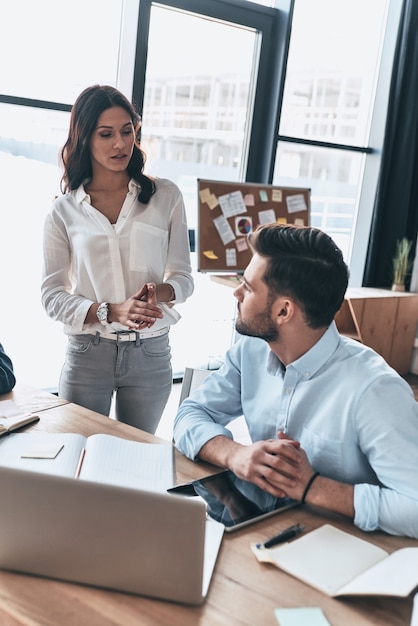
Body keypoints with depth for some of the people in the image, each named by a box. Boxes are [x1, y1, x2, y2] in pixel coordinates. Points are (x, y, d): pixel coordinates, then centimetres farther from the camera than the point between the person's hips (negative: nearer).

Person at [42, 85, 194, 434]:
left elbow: (184, 277, 1)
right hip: (87, 355, 0)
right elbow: (52, 296, -4)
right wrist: (111, 312, -19)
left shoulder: (166, 196, 0)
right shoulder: (63, 211, 0)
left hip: (150, 354, 1)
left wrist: (159, 292, -21)